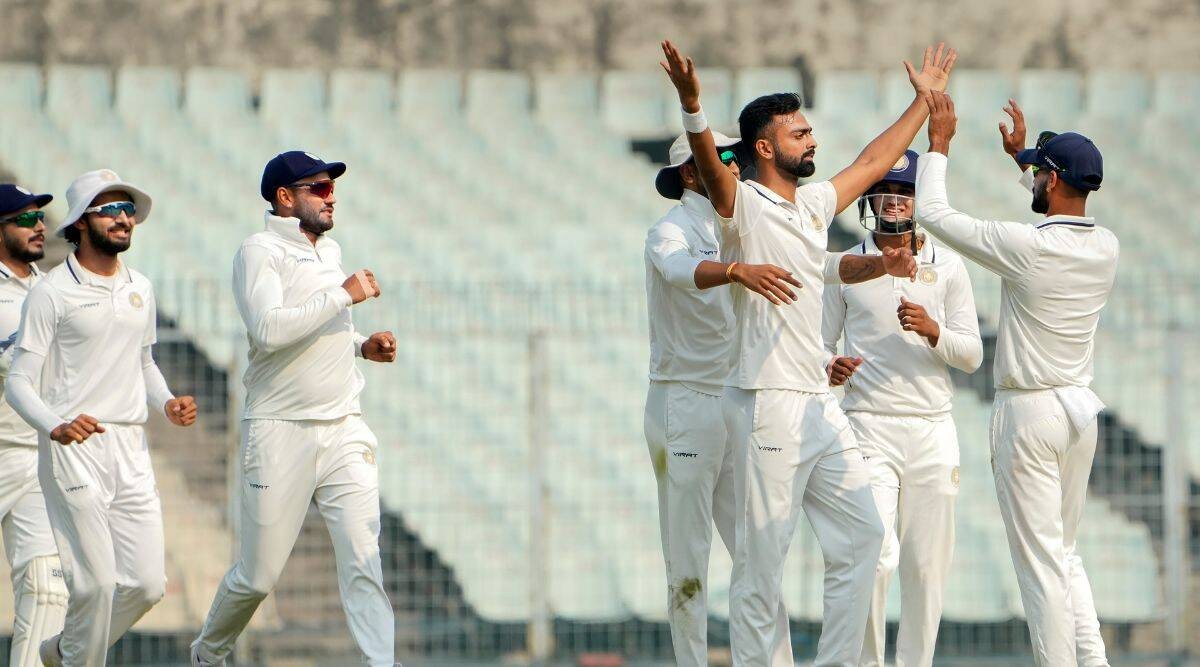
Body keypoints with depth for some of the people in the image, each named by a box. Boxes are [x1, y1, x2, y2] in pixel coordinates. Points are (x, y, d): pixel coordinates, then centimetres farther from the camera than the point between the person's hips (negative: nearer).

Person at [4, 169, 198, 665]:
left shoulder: (140, 289, 14)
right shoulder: (52, 292, -6)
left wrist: (167, 402, 6)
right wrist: (56, 427, -28)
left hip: (131, 452, 6)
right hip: (73, 451, -6)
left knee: (147, 583, 3)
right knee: (96, 582, -10)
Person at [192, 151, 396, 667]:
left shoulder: (330, 251, 16)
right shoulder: (259, 252, -7)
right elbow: (268, 328, -24)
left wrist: (362, 346, 12)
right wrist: (344, 294, -19)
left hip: (345, 431, 6)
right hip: (281, 432, -6)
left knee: (363, 559, -10)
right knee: (258, 575, 3)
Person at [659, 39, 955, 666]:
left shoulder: (814, 203, 16)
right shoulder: (743, 204, -8)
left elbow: (873, 161, 30)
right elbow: (710, 167, -29)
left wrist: (924, 100, 34)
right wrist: (692, 106, -47)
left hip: (820, 404, 9)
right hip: (767, 403, -9)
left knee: (860, 536, 10)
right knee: (762, 559, -6)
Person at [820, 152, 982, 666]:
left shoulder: (947, 266, 10)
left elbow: (972, 355, 6)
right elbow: (819, 343, 10)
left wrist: (933, 331, -14)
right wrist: (830, 368, -14)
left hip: (933, 430, 2)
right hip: (869, 428, -2)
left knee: (927, 564, 3)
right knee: (876, 556, -17)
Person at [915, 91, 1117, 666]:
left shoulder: (1028, 246, -19)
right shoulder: (1106, 248, 1)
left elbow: (933, 214, -10)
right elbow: (1065, 218, 28)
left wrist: (939, 143, 2)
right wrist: (1022, 156, 34)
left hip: (1028, 413, -7)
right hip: (1081, 408, 7)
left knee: (1039, 561, -4)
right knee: (1064, 554, 17)